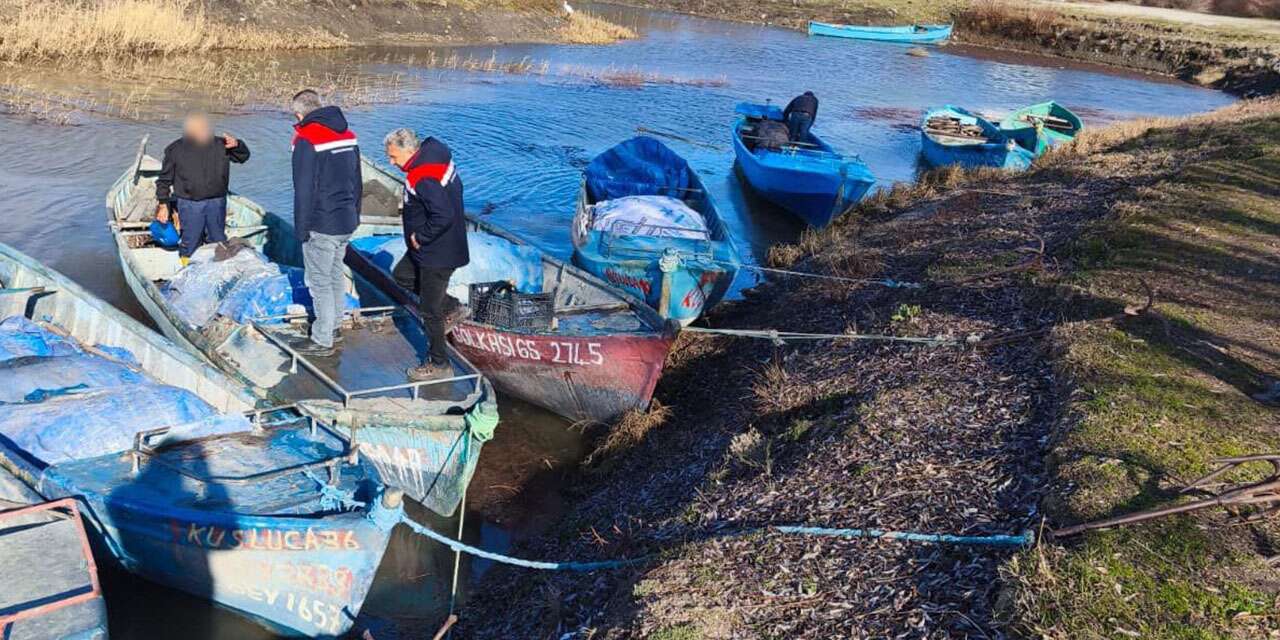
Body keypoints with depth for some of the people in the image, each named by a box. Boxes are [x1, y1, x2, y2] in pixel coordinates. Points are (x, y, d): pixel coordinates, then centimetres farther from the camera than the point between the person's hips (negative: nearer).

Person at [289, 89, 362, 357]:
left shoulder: (307, 139, -16)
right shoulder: (348, 134, 7)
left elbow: (304, 190, -17)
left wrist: (301, 229, -9)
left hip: (321, 226, -8)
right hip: (347, 222, 8)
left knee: (320, 282, 3)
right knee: (336, 274, 22)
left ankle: (322, 340, 11)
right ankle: (333, 325, 35)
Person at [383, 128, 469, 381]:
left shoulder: (422, 178, -28)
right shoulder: (436, 156, 2)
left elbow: (443, 216, -36)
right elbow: (456, 187, 15)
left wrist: (420, 237, -19)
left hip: (437, 254, -10)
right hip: (433, 246, 10)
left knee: (430, 311, 4)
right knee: (402, 276, 29)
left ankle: (439, 365, 19)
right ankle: (449, 306, 32)